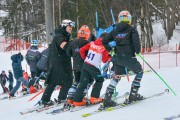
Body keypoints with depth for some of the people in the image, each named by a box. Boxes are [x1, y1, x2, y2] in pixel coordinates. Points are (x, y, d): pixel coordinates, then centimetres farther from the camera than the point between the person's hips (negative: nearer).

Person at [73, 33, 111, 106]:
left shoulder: (92, 43, 6)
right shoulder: (104, 47, -8)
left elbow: (82, 50, 6)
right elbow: (104, 60, -4)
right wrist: (109, 57, 14)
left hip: (85, 64, 5)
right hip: (93, 67, -5)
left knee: (83, 83, 8)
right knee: (100, 80, 17)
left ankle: (77, 100, 5)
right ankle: (94, 98, 12)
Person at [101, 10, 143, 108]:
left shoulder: (115, 31, 11)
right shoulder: (131, 29, -3)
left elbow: (104, 41, 10)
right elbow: (136, 40, -17)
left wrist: (110, 50, 20)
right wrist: (138, 50, -2)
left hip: (118, 58, 5)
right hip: (129, 57, -5)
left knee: (117, 77, 15)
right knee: (139, 72, 18)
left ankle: (107, 99, 2)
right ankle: (133, 94, 13)